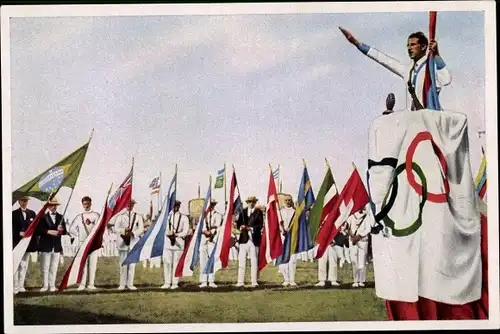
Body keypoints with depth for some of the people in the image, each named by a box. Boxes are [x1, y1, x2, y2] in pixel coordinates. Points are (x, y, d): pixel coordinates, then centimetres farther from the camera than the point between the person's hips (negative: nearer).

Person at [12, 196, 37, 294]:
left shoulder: (32, 213, 11)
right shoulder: (14, 214, 0)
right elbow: (12, 228, -5)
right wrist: (19, 233, -18)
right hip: (17, 243, -4)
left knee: (24, 265, 8)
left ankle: (21, 286, 13)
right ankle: (15, 287, -1)